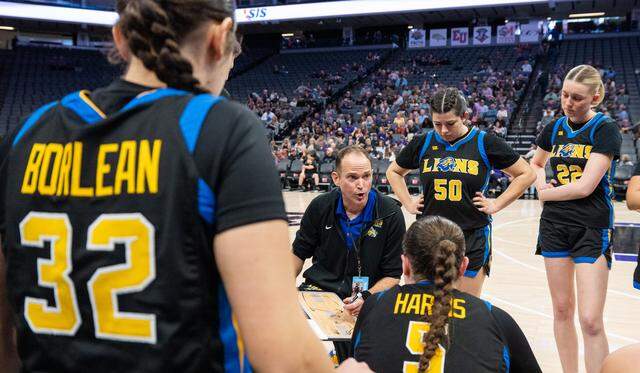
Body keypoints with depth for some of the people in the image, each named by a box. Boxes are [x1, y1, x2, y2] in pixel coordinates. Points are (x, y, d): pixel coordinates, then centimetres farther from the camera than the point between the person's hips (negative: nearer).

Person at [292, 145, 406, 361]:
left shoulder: (390, 214, -8)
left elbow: (392, 276, -4)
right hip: (320, 287, 3)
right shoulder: (320, 207, -2)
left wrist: (366, 298, -21)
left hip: (370, 294, -3)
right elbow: (298, 254, 12)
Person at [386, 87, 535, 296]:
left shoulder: (485, 143, -3)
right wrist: (408, 204, 8)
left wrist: (496, 205, -3)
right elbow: (393, 172, 19)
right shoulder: (423, 143, 4)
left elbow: (526, 174, 3)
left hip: (472, 238, -2)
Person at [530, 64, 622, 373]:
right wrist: (540, 180, 4)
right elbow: (535, 164, 25)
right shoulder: (554, 129, 7)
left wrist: (547, 194, -4)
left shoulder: (605, 129, -10)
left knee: (591, 321, -9)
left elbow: (585, 186, -18)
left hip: (592, 229, -5)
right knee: (562, 309, 12)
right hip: (554, 225, 5)